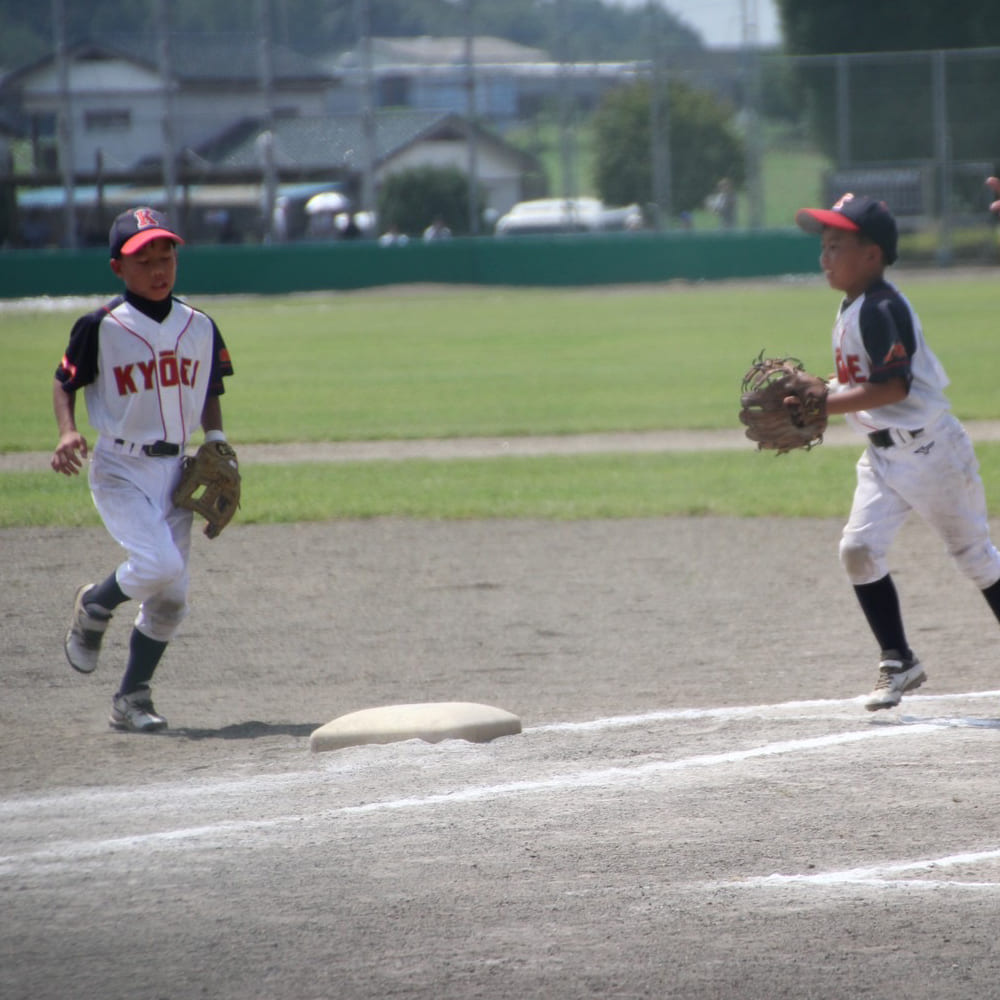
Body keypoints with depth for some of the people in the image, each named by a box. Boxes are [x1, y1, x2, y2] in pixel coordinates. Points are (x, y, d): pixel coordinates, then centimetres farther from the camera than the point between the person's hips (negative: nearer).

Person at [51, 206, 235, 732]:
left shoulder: (200, 328, 5)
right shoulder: (101, 327, -9)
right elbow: (65, 384, 0)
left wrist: (216, 442, 2)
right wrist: (68, 432, -17)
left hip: (175, 470, 5)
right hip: (119, 468, -5)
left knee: (171, 597, 3)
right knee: (159, 564, -24)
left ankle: (131, 698, 19)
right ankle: (94, 607, 7)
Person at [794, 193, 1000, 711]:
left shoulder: (881, 310, -21)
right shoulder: (849, 309, 9)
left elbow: (894, 387, -28)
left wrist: (822, 405, -29)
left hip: (929, 447, -8)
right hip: (884, 454, 8)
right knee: (858, 548, -6)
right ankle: (898, 662, 3)